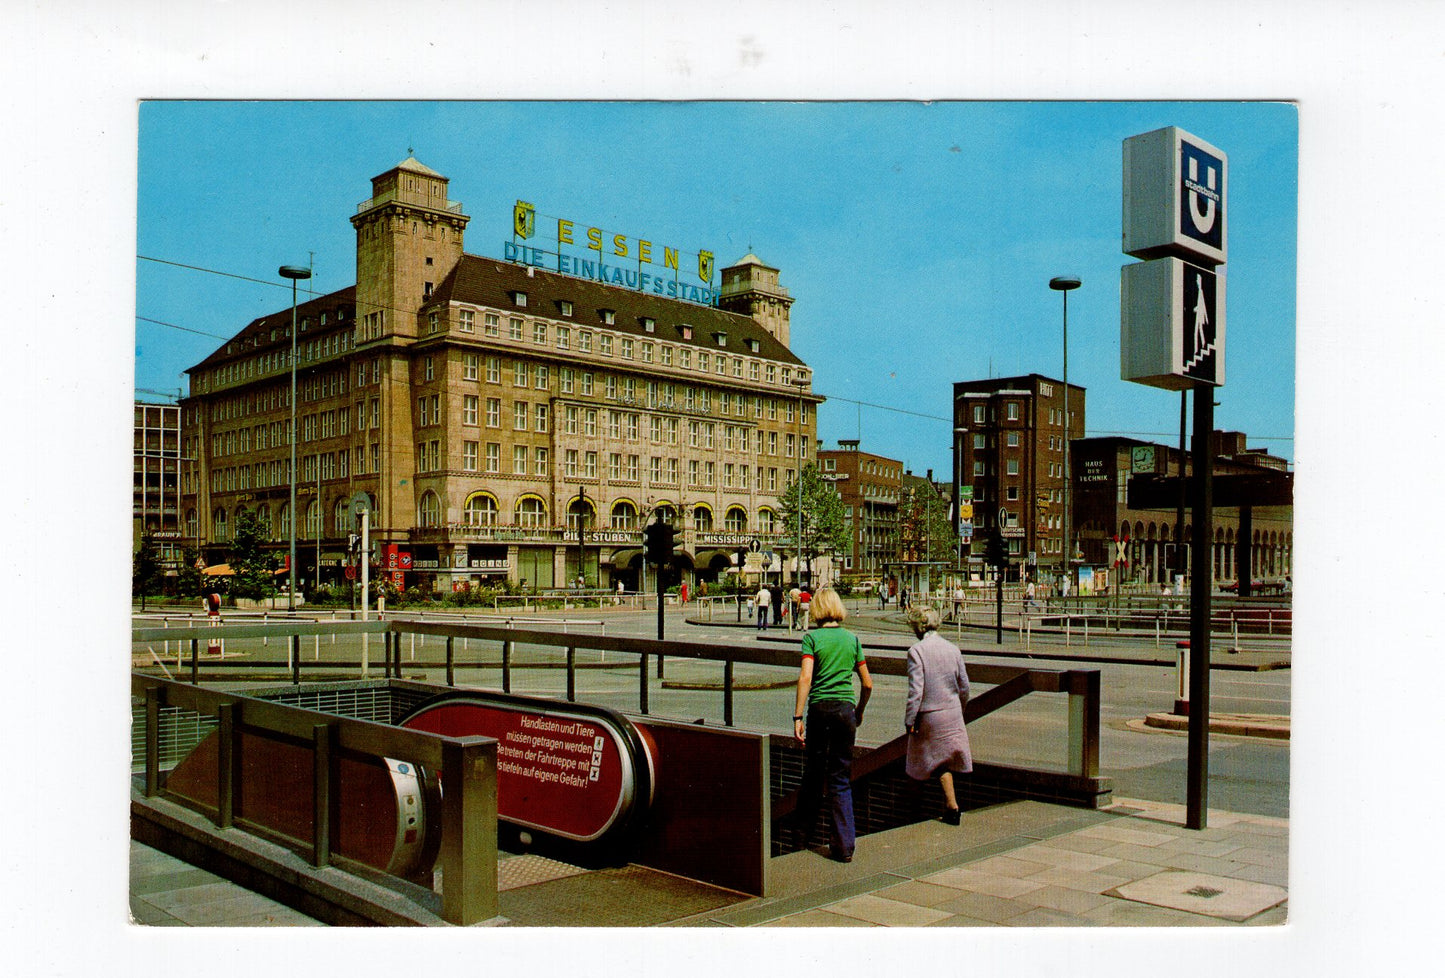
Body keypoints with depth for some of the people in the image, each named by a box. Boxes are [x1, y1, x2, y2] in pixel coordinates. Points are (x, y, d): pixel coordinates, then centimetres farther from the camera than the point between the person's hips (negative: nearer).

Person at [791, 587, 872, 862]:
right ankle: (844, 845, 2)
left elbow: (805, 677, -14)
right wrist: (860, 712, 23)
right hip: (845, 709, 2)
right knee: (841, 779, 7)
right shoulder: (852, 638, 6)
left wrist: (798, 717, -14)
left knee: (812, 776, 13)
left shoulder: (812, 637, -3)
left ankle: (801, 835, 26)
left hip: (819, 708, -2)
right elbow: (867, 684, 8)